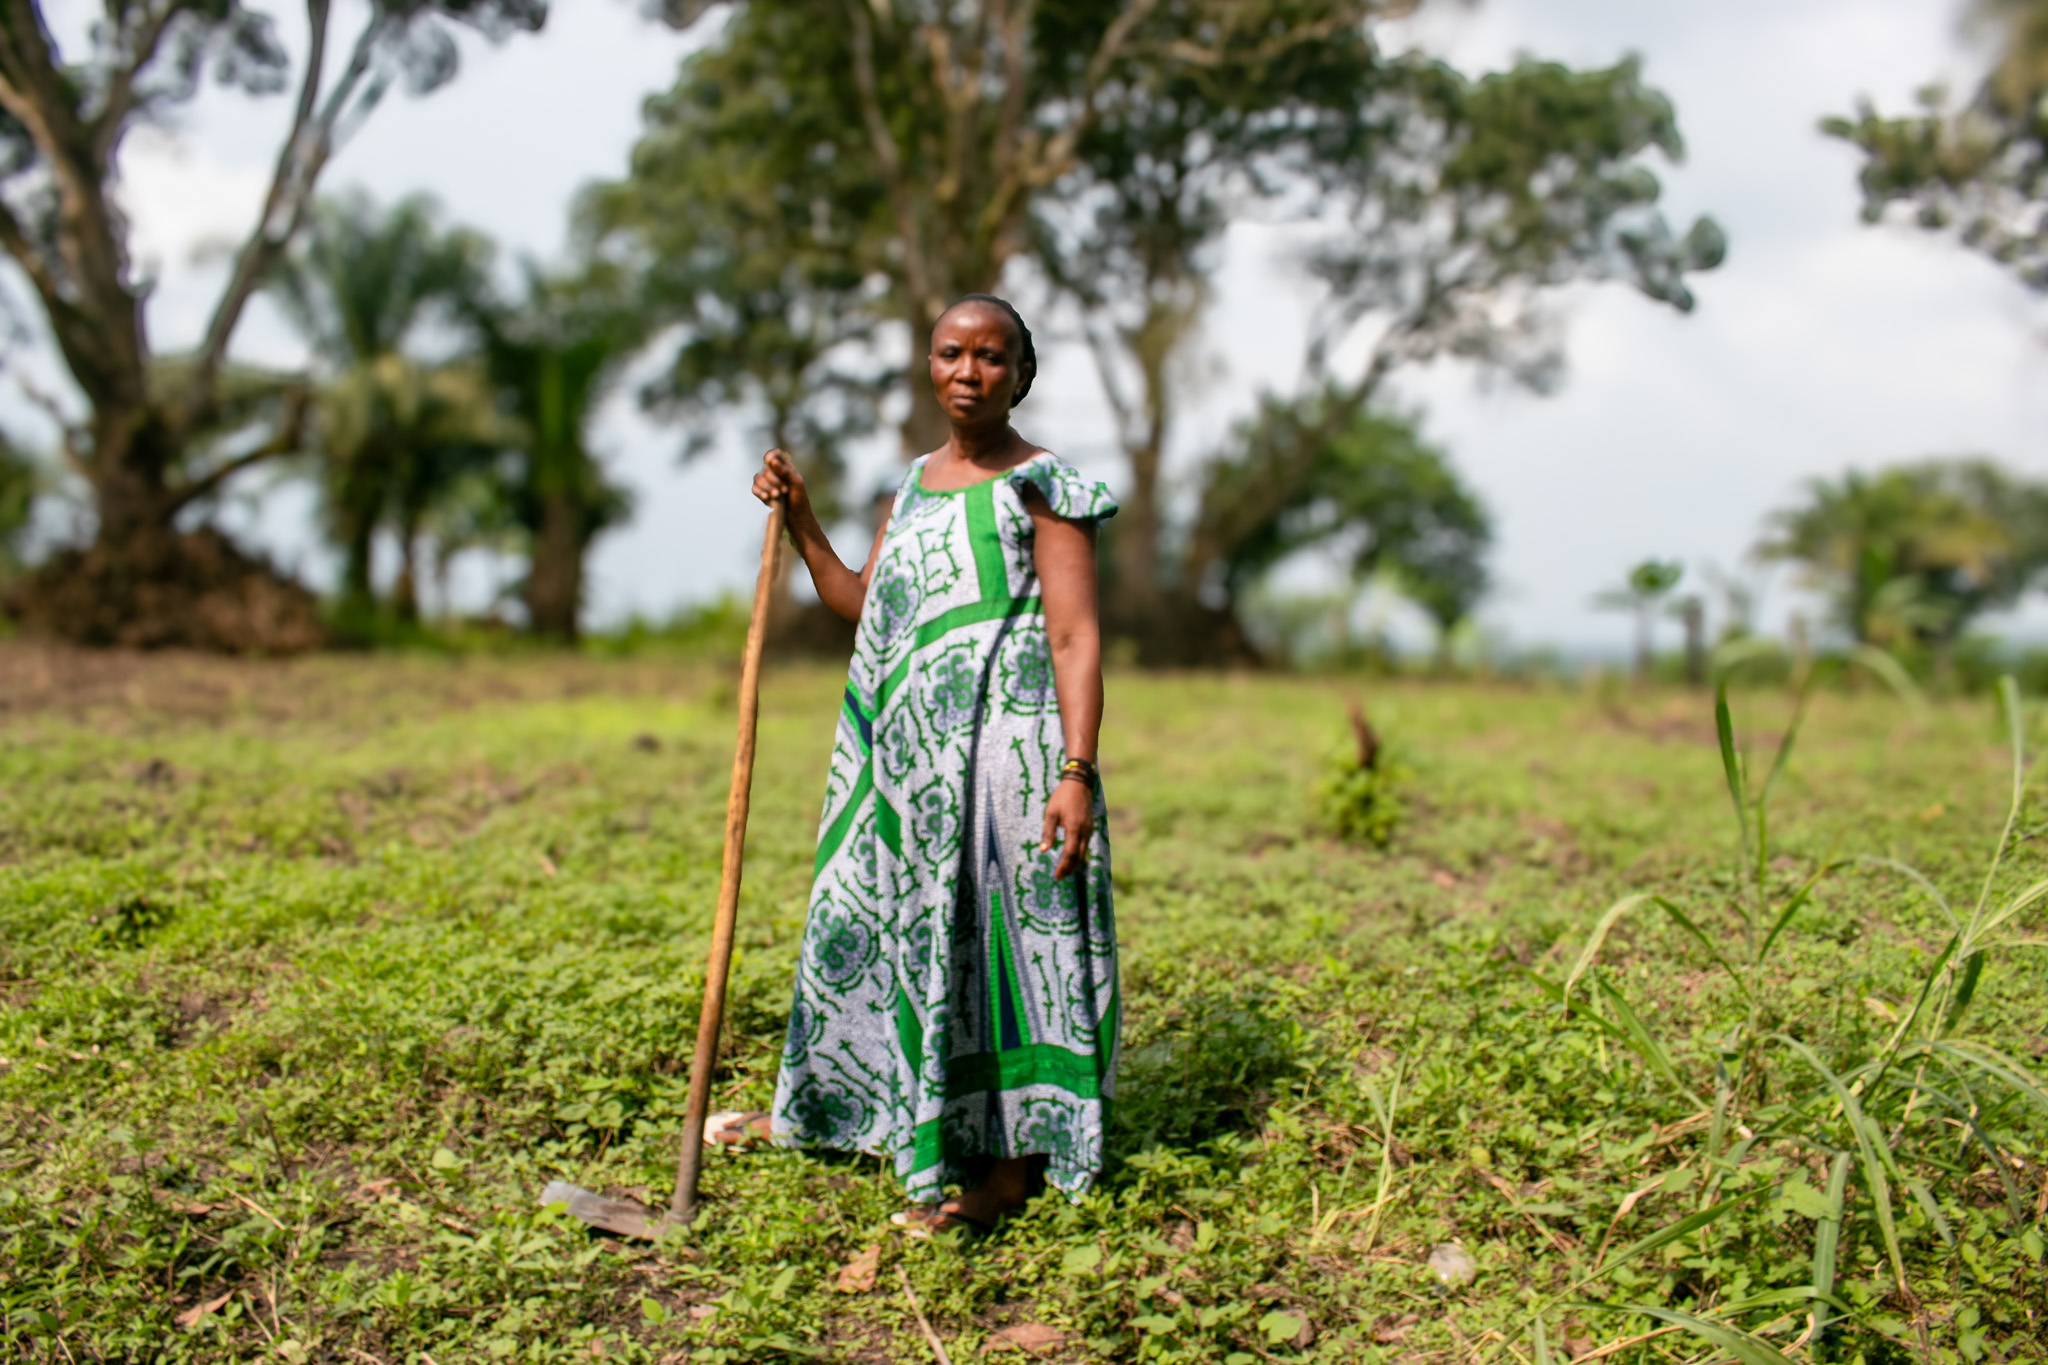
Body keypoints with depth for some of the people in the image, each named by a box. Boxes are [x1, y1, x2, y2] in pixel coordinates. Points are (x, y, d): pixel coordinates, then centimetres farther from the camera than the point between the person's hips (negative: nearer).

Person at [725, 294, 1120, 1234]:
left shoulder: (1042, 487, -5)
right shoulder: (914, 482, 17)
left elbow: (1075, 642, -12)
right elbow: (859, 606, 22)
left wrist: (1077, 773, -21)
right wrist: (798, 519, 12)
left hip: (1000, 741, -7)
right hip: (903, 743, 7)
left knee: (994, 923, -4)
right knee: (871, 914, 16)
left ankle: (1010, 1165, 8)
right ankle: (822, 1106, 35)